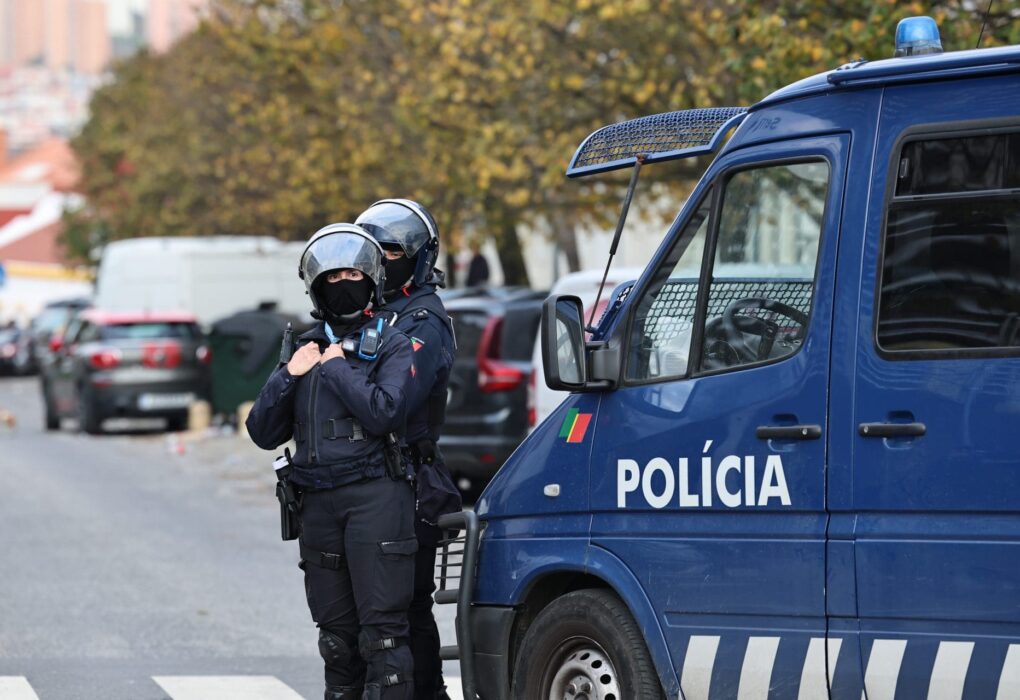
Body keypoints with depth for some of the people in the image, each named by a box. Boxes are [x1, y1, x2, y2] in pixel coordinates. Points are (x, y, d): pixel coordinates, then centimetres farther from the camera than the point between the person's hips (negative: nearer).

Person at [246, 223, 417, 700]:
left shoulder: (392, 346, 2)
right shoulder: (306, 348, 17)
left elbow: (384, 413, -16)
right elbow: (263, 433, 14)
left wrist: (337, 368, -8)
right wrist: (289, 376, 0)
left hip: (375, 498, -6)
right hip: (318, 502, 6)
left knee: (382, 629, -10)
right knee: (336, 634, 9)